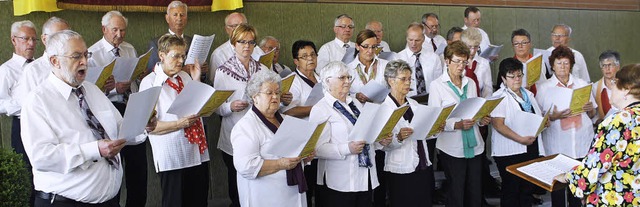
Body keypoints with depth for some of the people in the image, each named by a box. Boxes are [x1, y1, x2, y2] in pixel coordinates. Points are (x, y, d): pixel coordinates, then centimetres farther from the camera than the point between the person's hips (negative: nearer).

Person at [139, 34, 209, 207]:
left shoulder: (185, 76, 11)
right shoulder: (149, 83, -6)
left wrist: (196, 80, 6)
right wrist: (180, 124, -22)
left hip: (198, 153, 6)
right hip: (172, 158, -6)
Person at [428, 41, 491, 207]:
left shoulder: (470, 83, 14)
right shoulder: (437, 85, -3)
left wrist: (482, 119, -1)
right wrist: (457, 125, -21)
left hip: (474, 145, 5)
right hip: (452, 148, -5)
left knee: (476, 193, 7)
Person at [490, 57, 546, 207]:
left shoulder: (528, 94, 15)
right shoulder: (500, 97, -8)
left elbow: (537, 116, 27)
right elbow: (498, 125, -17)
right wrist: (520, 139, -23)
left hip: (531, 148, 7)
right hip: (510, 152, -7)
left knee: (528, 189, 12)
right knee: (511, 190, 2)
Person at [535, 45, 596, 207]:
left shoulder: (583, 84, 13)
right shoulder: (544, 88, 5)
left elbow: (592, 115, 17)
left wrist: (590, 109, -5)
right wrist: (553, 116, -16)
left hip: (582, 143, 2)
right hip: (556, 145, -2)